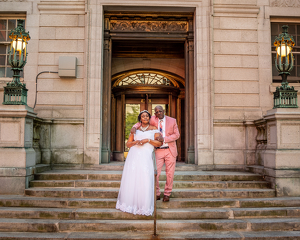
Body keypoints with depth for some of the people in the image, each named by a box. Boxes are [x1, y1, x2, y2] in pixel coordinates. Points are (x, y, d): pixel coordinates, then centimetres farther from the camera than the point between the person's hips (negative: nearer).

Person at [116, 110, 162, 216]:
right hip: (133, 156, 2)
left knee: (144, 181, -8)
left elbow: (159, 143, 3)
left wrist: (148, 140, -10)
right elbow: (128, 144, 15)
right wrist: (136, 142, -5)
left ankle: (144, 206, 3)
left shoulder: (154, 129, 12)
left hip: (145, 157, -2)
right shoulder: (135, 129, 17)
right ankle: (130, 203, 15)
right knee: (131, 180, 1)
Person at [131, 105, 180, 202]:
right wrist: (134, 127, -14)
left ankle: (167, 194, 22)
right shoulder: (153, 119, 0)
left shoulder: (172, 121, 0)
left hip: (170, 150, 0)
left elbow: (176, 135, -2)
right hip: (158, 151, 0)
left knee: (170, 174, 6)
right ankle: (157, 194, 15)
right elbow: (141, 122, 9)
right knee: (155, 173, -3)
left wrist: (164, 139, -16)